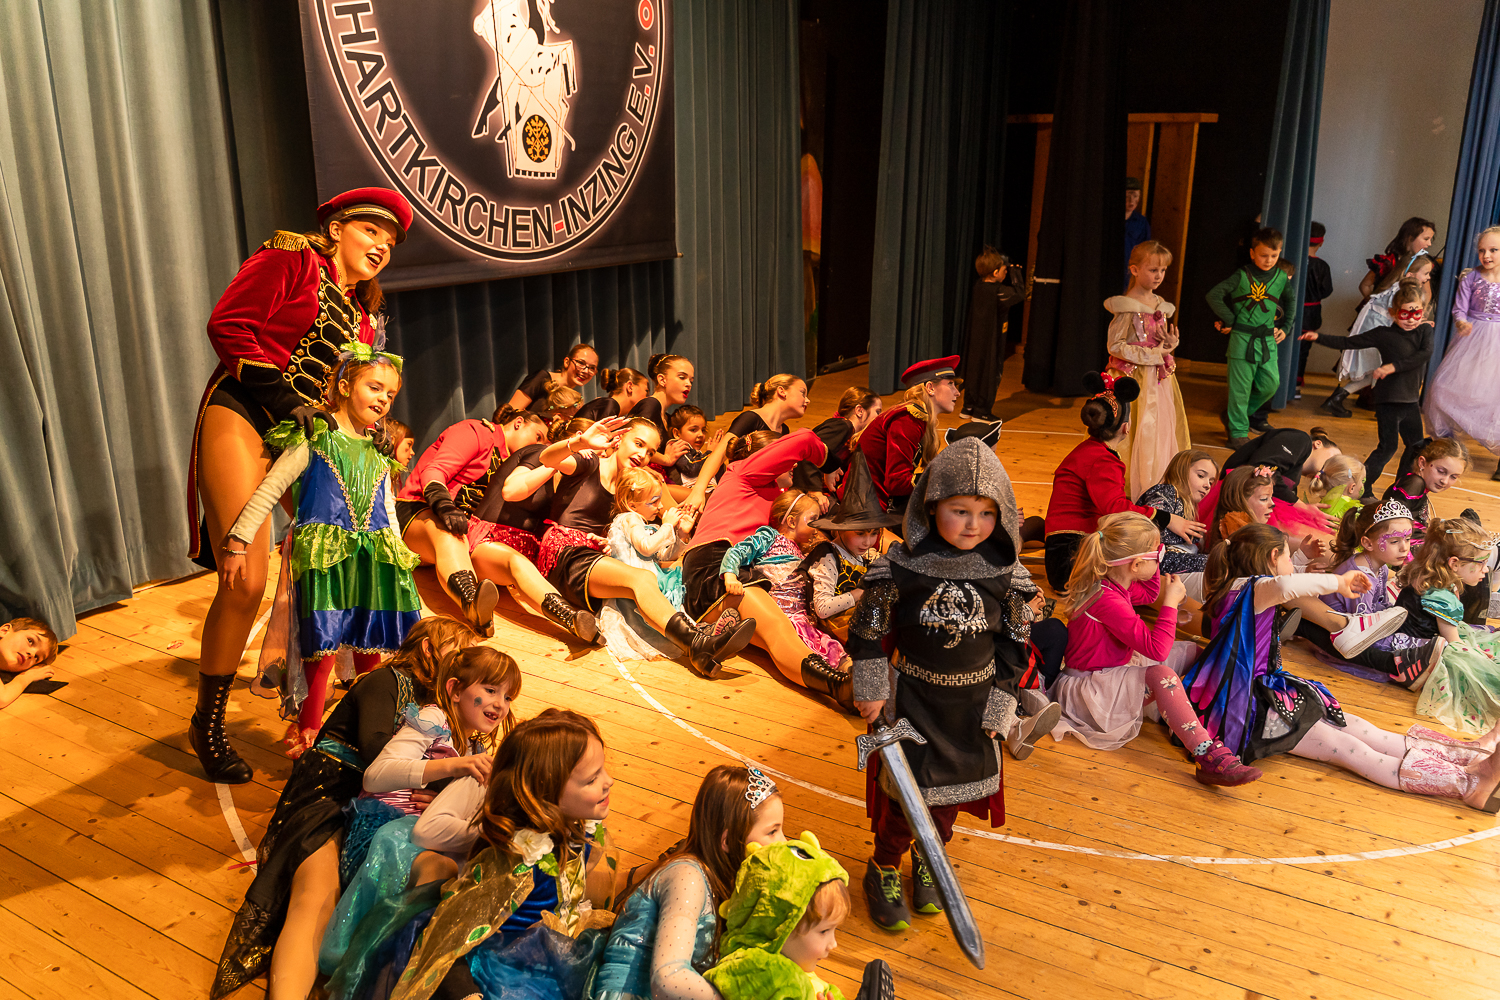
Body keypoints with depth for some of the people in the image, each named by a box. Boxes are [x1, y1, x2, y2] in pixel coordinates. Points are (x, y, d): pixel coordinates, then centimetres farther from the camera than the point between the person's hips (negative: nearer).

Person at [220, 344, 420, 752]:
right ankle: (309, 726, 11)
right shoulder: (314, 439, -1)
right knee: (323, 645, -7)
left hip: (373, 562, 6)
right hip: (324, 557, -5)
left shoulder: (379, 453, 18)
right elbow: (268, 491, -4)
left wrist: (399, 554, 9)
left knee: (371, 646, 9)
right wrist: (238, 542, -10)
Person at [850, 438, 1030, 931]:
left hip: (974, 703, 3)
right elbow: (867, 628, -7)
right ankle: (884, 869, 31)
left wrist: (999, 706, 0)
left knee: (959, 782, 17)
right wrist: (871, 691, -3)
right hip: (912, 697, -3)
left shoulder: (1004, 573, -11)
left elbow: (1016, 643, 0)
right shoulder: (900, 566, -18)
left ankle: (928, 859, 44)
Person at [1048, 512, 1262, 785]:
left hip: (1115, 667, 11)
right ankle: (1208, 756, -38)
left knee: (1191, 651, 12)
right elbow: (1156, 650, -33)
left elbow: (1149, 593, 24)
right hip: (1088, 688, -11)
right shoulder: (1107, 600, -31)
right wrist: (1171, 603, -24)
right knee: (1162, 676, -36)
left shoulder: (1114, 584, 1)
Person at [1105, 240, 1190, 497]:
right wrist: (1153, 354, -18)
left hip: (1159, 378, 7)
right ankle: (1132, 492, 7)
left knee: (1163, 432, 7)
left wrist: (1170, 343, -4)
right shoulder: (1126, 306, -12)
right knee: (1136, 435, -3)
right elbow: (1115, 346, -15)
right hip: (1135, 378, -7)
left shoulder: (1160, 305, 10)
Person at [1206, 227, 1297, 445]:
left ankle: (1234, 414, 23)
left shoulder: (1282, 278, 8)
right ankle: (1238, 431, 9)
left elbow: (1290, 301, 26)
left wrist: (1285, 328, 20)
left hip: (1268, 339, 5)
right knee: (1241, 385, 0)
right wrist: (1229, 320, -8)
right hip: (1242, 337, -5)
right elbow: (1213, 295, -9)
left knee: (1271, 383, 3)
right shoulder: (1242, 276, -6)